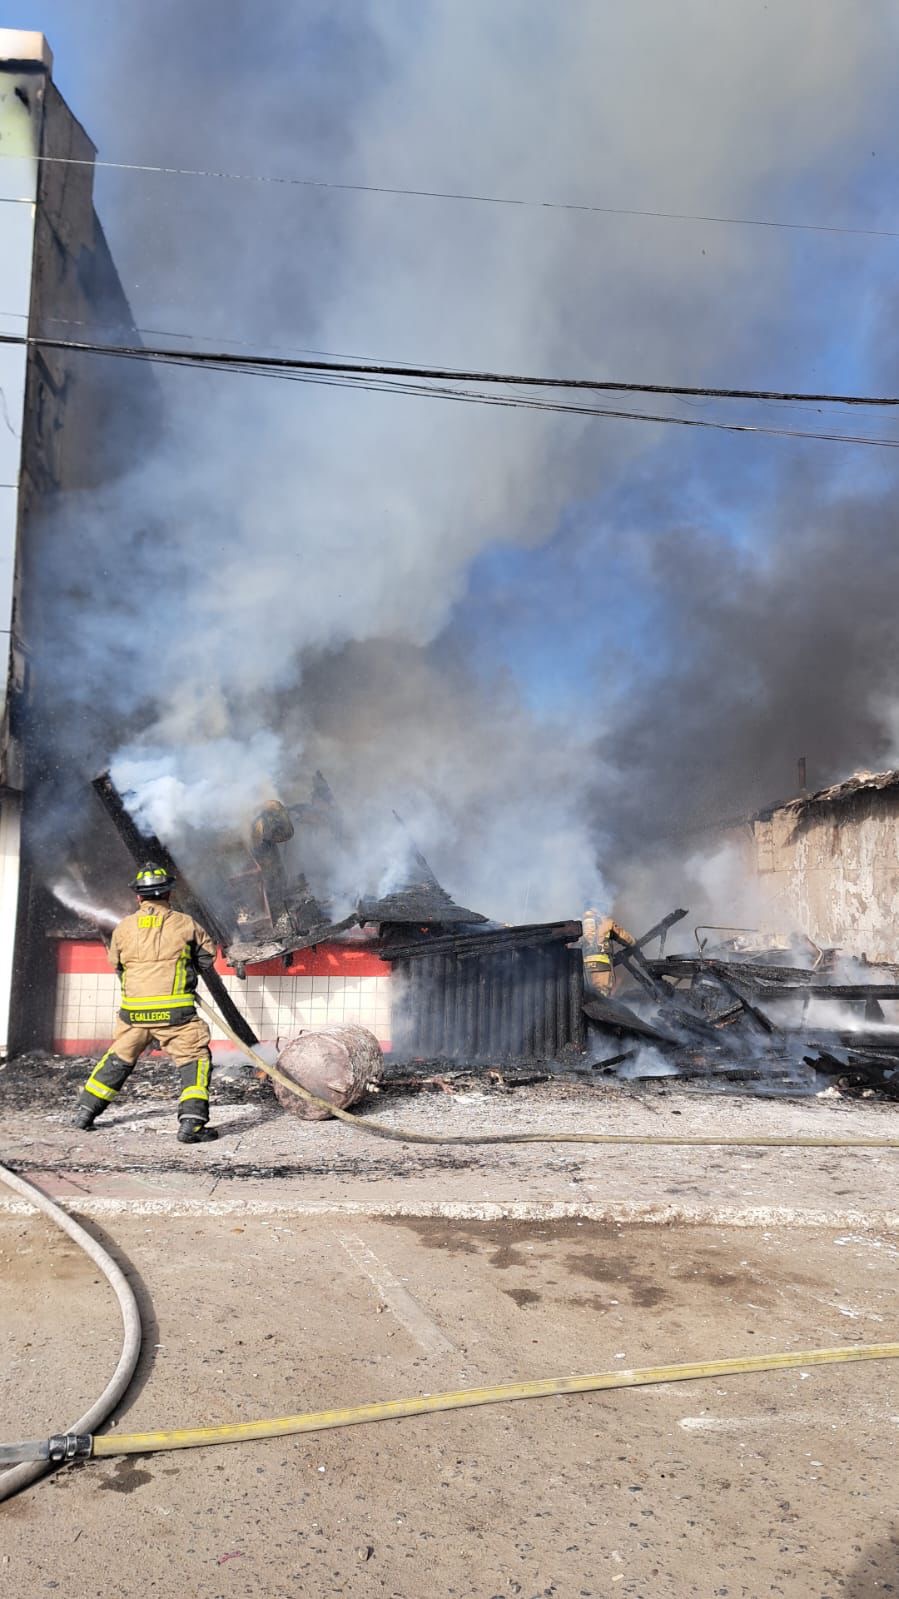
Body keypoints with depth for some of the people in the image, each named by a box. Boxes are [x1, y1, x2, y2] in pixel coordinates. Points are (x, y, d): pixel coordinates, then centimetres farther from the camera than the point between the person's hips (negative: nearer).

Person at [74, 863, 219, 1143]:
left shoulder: (124, 928, 4)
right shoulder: (185, 924, -2)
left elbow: (115, 963, 18)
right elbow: (207, 958, 8)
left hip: (133, 1012, 4)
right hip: (175, 1013, -4)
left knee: (118, 1058, 23)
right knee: (195, 1059, 6)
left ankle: (85, 1112, 32)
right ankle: (191, 1123, -5)